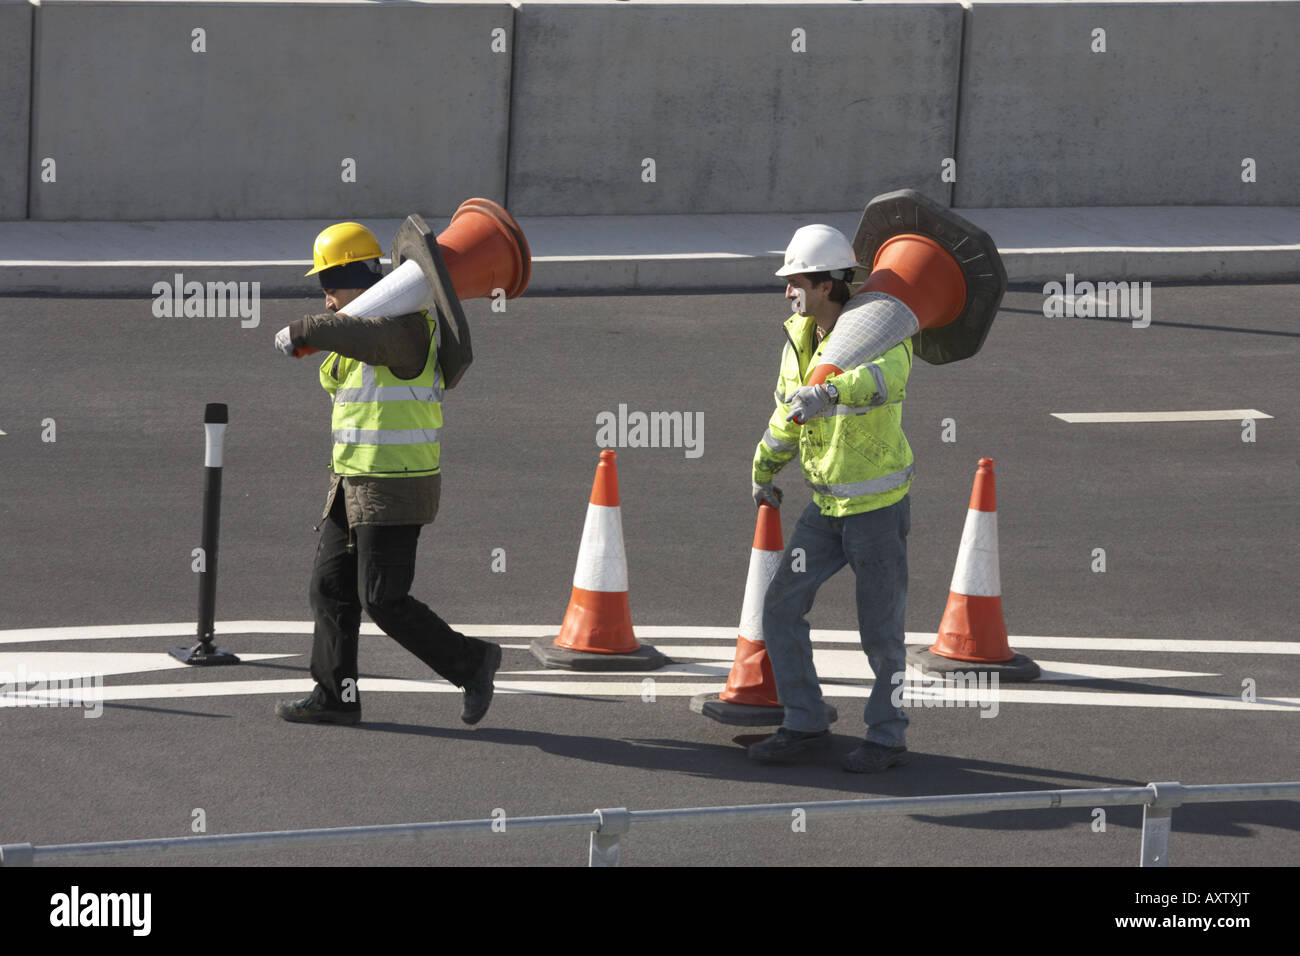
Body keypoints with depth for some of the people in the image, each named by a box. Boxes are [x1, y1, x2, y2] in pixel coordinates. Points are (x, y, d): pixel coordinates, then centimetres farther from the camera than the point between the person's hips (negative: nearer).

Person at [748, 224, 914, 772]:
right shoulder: (801, 337, 1)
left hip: (879, 506, -7)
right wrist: (764, 470, 31)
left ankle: (887, 737, 21)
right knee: (781, 608, 3)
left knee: (880, 633, 3)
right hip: (827, 505, 7)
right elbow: (788, 408, 19)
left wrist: (829, 392, -66)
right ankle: (805, 725, 14)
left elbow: (886, 378, -48)